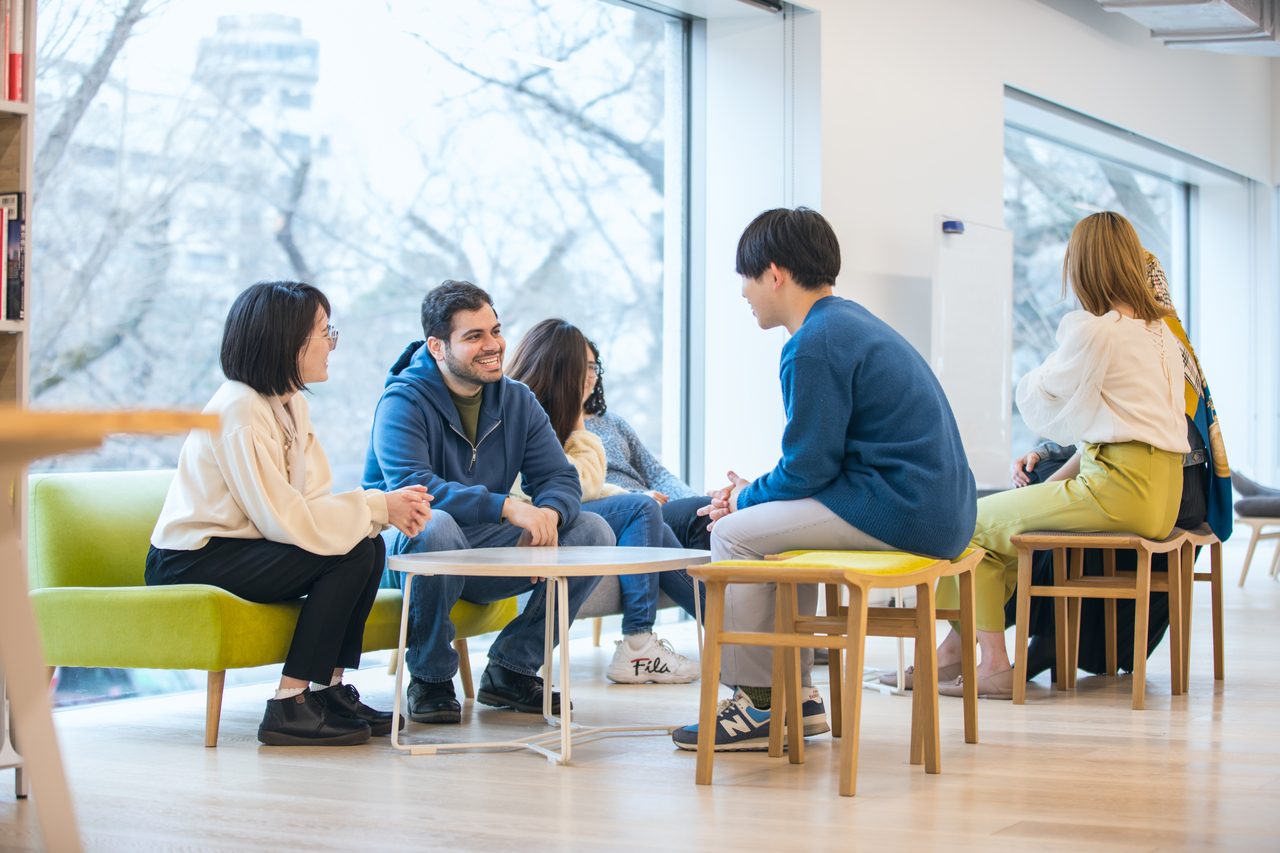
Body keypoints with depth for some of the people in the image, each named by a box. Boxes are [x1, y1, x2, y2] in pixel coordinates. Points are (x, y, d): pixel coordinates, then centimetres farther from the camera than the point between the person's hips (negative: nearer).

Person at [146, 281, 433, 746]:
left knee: (370, 545, -7)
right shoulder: (238, 412, -21)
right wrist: (378, 507, -18)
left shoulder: (292, 402, 8)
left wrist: (387, 507, -16)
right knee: (350, 555, -21)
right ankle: (289, 708, -19)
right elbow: (284, 519, -25)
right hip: (187, 563, -9)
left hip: (237, 546, 9)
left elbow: (315, 500, 2)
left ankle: (328, 689, -2)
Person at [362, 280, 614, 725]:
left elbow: (559, 476, 0)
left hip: (486, 551, 6)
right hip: (406, 551, -6)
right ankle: (430, 680, -18)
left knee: (594, 532, -10)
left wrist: (548, 513, -26)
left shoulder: (518, 401, 6)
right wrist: (506, 507, -38)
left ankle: (511, 669, -2)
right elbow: (410, 486, -29)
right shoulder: (403, 401, -13)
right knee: (436, 526, -40)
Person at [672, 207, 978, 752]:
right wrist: (756, 490, 16)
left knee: (736, 534, -5)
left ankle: (759, 706, 3)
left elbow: (808, 468, -13)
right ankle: (797, 695, 22)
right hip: (939, 509, 11)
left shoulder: (814, 344, -14)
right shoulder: (852, 321, 19)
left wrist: (748, 497, 6)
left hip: (898, 512, -11)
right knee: (776, 523, 23)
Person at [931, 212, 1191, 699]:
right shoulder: (1161, 331, 17)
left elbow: (1038, 403, 0)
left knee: (975, 524, 4)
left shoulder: (1091, 330, -11)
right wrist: (1056, 479, 19)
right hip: (1161, 495, 9)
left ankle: (994, 665, 3)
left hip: (1118, 491, -9)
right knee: (1010, 521, 22)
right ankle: (956, 648, 23)